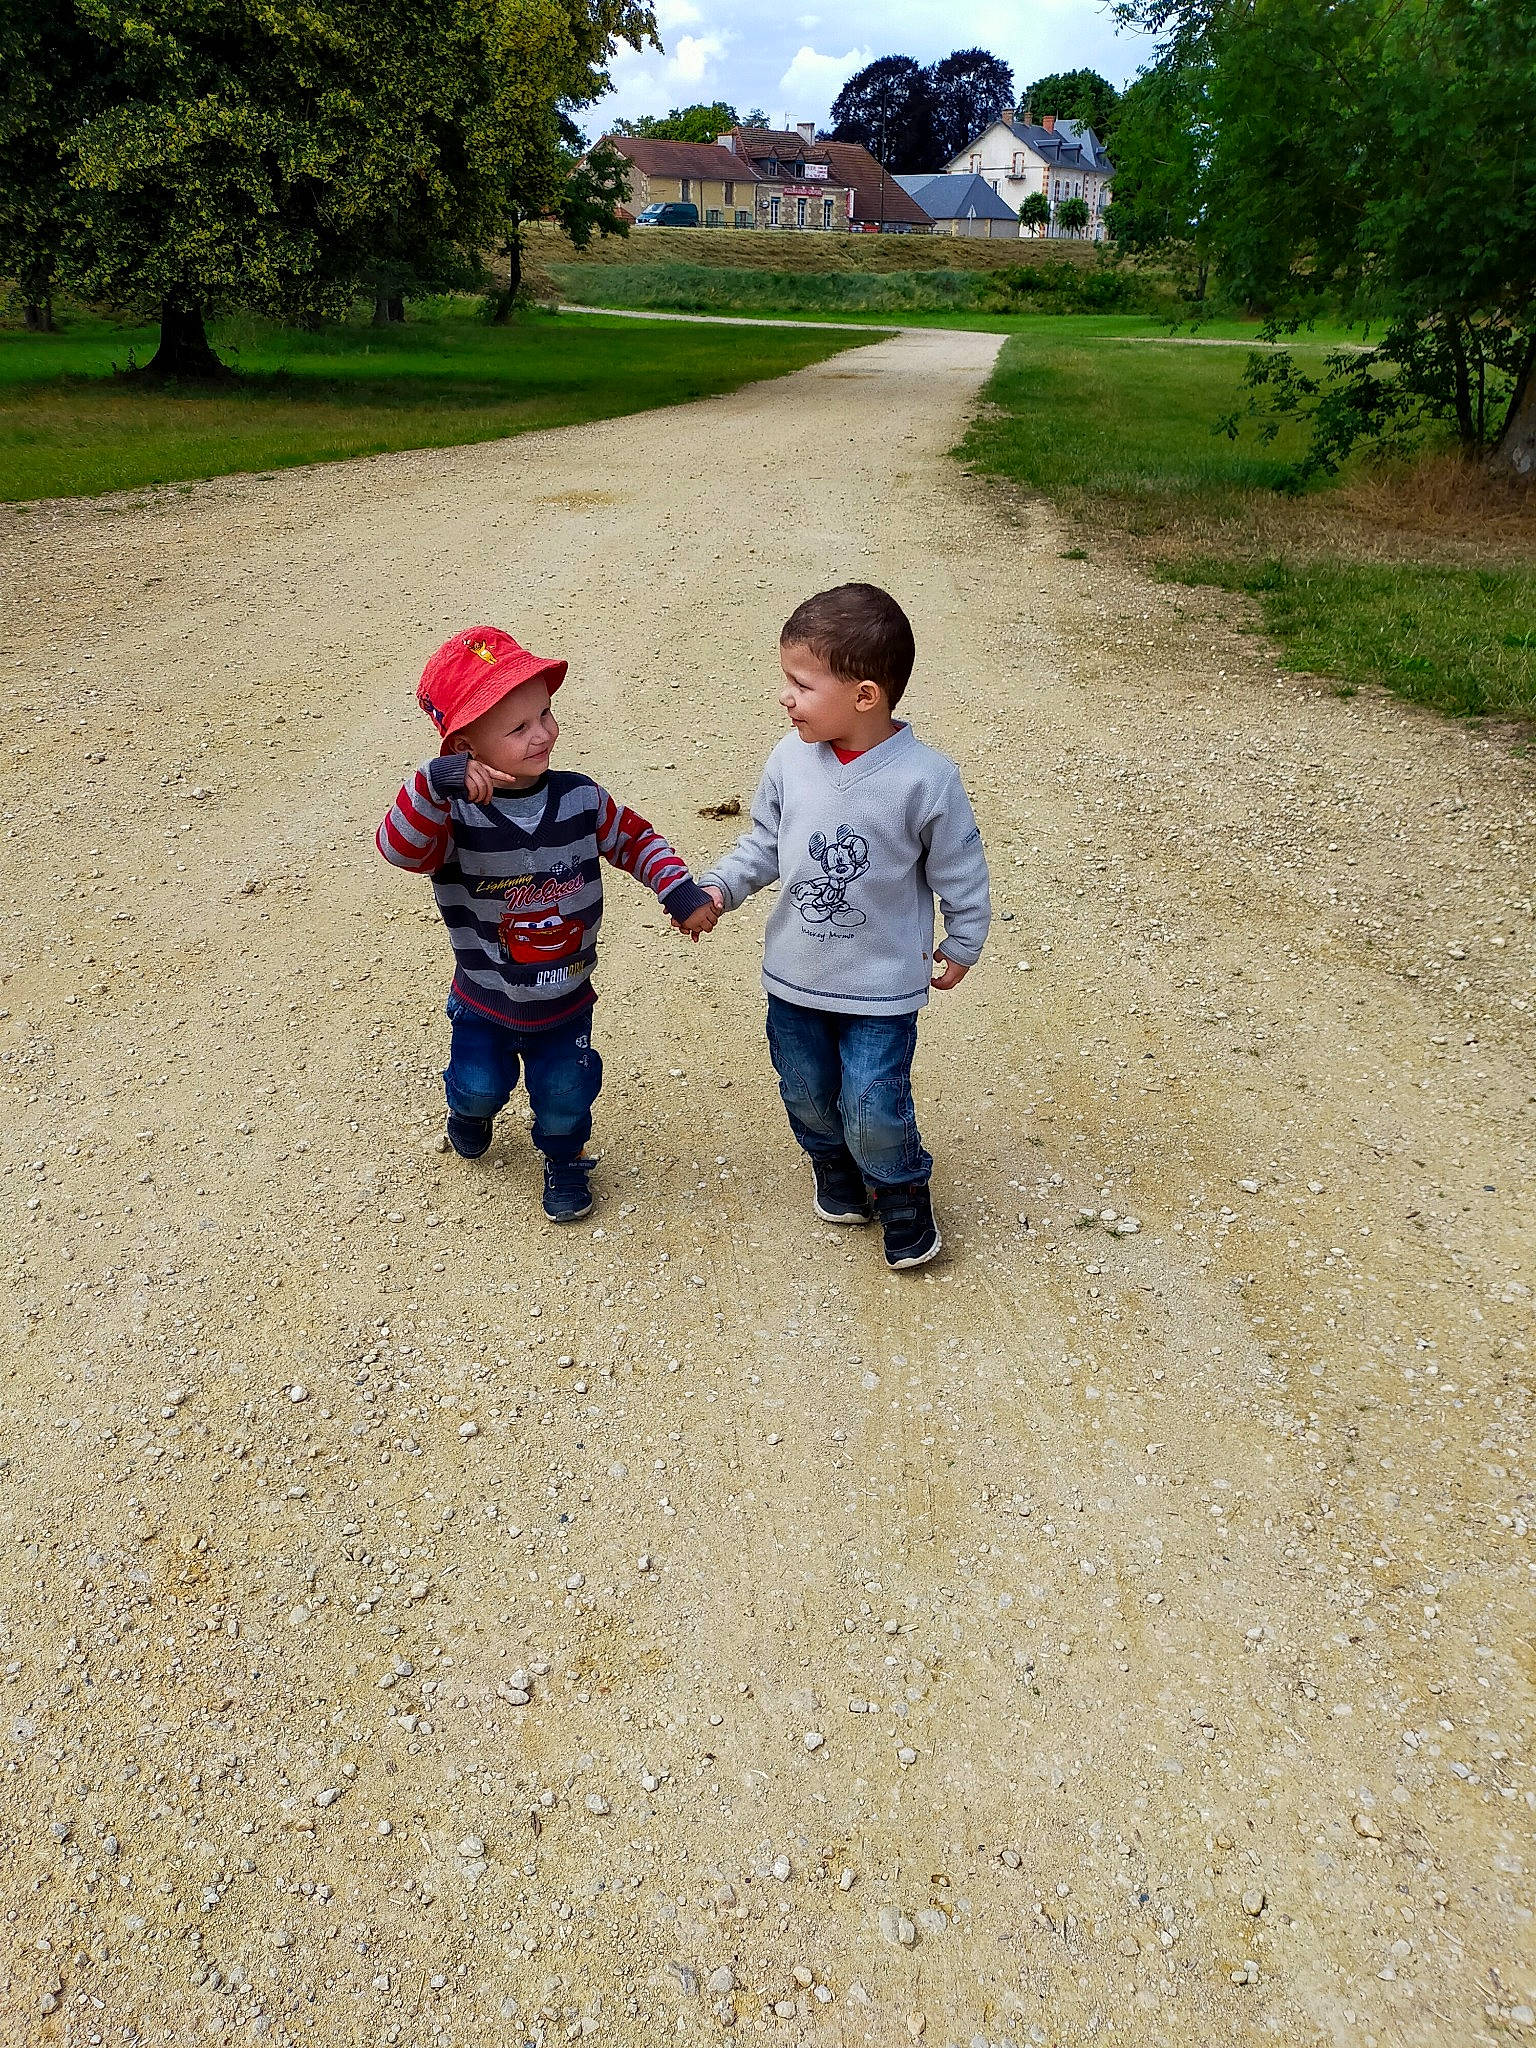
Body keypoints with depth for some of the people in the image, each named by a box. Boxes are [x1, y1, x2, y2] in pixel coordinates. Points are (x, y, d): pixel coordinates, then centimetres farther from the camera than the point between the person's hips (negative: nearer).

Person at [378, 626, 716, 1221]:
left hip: (566, 1001, 2)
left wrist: (681, 891, -8)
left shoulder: (579, 798, -14)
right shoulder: (456, 814, -25)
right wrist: (434, 782, -59)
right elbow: (400, 847, -43)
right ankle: (468, 1112, 54)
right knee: (480, 1086, 15)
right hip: (484, 1004, -1)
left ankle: (565, 1158, 46)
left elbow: (633, 838, 1)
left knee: (565, 1093, 14)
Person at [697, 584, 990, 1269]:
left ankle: (902, 1193, 30)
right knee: (806, 1094, 20)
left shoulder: (924, 779, -20)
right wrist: (718, 888, -10)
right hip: (794, 975, 4)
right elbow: (763, 844, 5)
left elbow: (960, 871, -6)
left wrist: (961, 948, 3)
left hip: (882, 986, -4)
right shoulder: (790, 759, -9)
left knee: (874, 1110, -1)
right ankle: (836, 1171, 50)